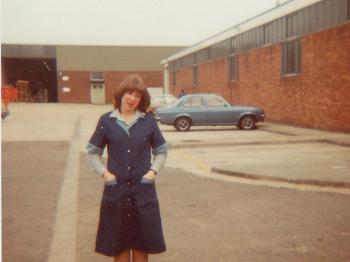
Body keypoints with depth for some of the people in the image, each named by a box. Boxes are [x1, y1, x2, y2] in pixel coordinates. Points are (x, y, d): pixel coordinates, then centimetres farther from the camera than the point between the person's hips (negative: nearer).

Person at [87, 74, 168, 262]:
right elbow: (92, 151, 7)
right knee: (119, 244, 9)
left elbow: (161, 150, 11)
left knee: (142, 242, 9)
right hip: (116, 189, 0)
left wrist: (153, 171, -3)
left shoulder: (148, 120, 2)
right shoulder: (107, 120, 1)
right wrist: (104, 172, -4)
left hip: (143, 189, 0)